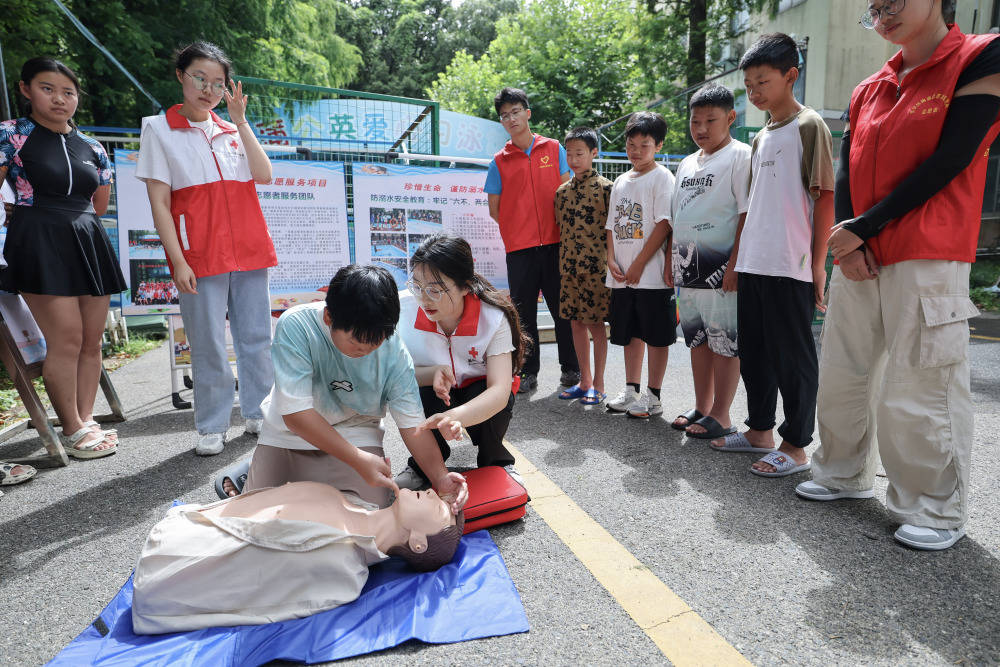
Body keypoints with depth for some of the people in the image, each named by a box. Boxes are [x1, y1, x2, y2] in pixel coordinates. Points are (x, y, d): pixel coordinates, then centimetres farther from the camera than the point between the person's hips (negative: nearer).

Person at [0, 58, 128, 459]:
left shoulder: (93, 148, 15)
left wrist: (67, 222, 15)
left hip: (88, 244, 5)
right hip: (39, 246, -5)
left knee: (92, 339, 3)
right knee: (66, 338, -10)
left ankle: (86, 420, 12)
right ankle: (73, 431, 1)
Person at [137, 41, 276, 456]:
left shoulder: (231, 130, 16)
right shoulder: (158, 129, 5)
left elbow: (264, 176, -1)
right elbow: (159, 203, -2)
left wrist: (241, 122, -1)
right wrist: (178, 261, -10)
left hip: (249, 248, 4)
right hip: (200, 255, -3)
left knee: (257, 336, 8)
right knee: (208, 343, 0)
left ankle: (258, 414, 22)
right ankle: (213, 427, 14)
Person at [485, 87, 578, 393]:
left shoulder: (554, 149, 8)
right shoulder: (499, 161, 7)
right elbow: (494, 208, 10)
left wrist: (564, 229, 1)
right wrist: (517, 231, 2)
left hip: (555, 242, 0)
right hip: (519, 247, 0)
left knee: (562, 307, 5)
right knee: (524, 312, 4)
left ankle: (570, 367, 20)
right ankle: (528, 372, 15)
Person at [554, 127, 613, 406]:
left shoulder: (605, 187, -4)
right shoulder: (562, 191, 12)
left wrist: (610, 261, -9)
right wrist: (561, 262, 12)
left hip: (595, 265, -6)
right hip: (568, 265, 6)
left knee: (595, 323, -1)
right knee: (576, 323, 9)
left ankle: (598, 385, 11)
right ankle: (584, 381, 21)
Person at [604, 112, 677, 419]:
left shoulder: (662, 177, -4)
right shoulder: (621, 181, 16)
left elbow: (664, 224, -12)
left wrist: (638, 264, -14)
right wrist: (612, 261, 0)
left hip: (652, 275, -6)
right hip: (622, 276, 7)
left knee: (656, 336, 1)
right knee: (630, 334, 13)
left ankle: (653, 396, 11)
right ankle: (631, 390, 25)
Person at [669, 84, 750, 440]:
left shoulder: (740, 156, -4)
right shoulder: (687, 164, 18)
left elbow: (747, 214, -11)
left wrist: (735, 263, -18)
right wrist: (671, 261, 15)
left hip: (719, 267, -7)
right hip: (688, 267, 8)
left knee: (724, 341, -2)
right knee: (697, 339, 14)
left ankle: (720, 415, 8)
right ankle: (701, 407, 25)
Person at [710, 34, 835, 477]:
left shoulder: (808, 127, -3)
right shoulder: (761, 137, 18)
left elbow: (825, 197, -8)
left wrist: (818, 263, -12)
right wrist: (741, 256, 15)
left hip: (791, 267, -8)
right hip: (752, 265, 8)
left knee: (792, 357, 0)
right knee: (754, 353, 14)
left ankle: (795, 446, 11)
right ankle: (760, 431, 28)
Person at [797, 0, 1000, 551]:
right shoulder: (868, 91, 17)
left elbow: (949, 162, -10)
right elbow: (847, 171, 10)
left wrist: (863, 228, -11)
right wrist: (847, 243, -6)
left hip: (927, 257, -6)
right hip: (857, 260, 6)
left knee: (917, 388, -5)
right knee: (840, 375, 10)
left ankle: (936, 510, 12)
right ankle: (843, 475, 27)